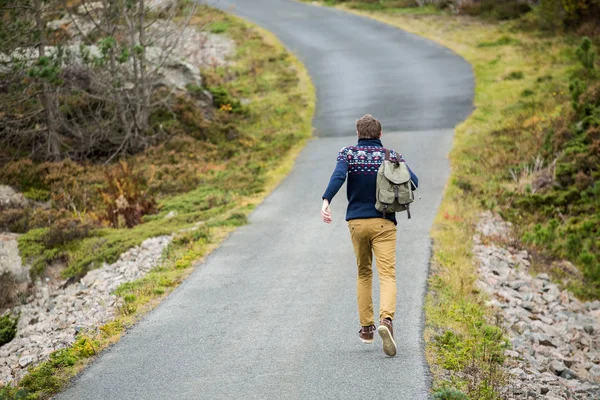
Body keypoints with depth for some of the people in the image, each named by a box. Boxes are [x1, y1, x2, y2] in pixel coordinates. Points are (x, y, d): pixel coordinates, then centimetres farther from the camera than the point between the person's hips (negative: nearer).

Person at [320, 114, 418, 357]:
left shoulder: (348, 153, 4)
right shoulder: (391, 155, 5)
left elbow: (338, 175, -17)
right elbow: (413, 181, -6)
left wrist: (326, 201, -27)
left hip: (357, 221, 2)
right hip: (384, 222, -2)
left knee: (364, 273, 19)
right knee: (387, 275, -8)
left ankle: (366, 327, 21)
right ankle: (386, 319, -34)